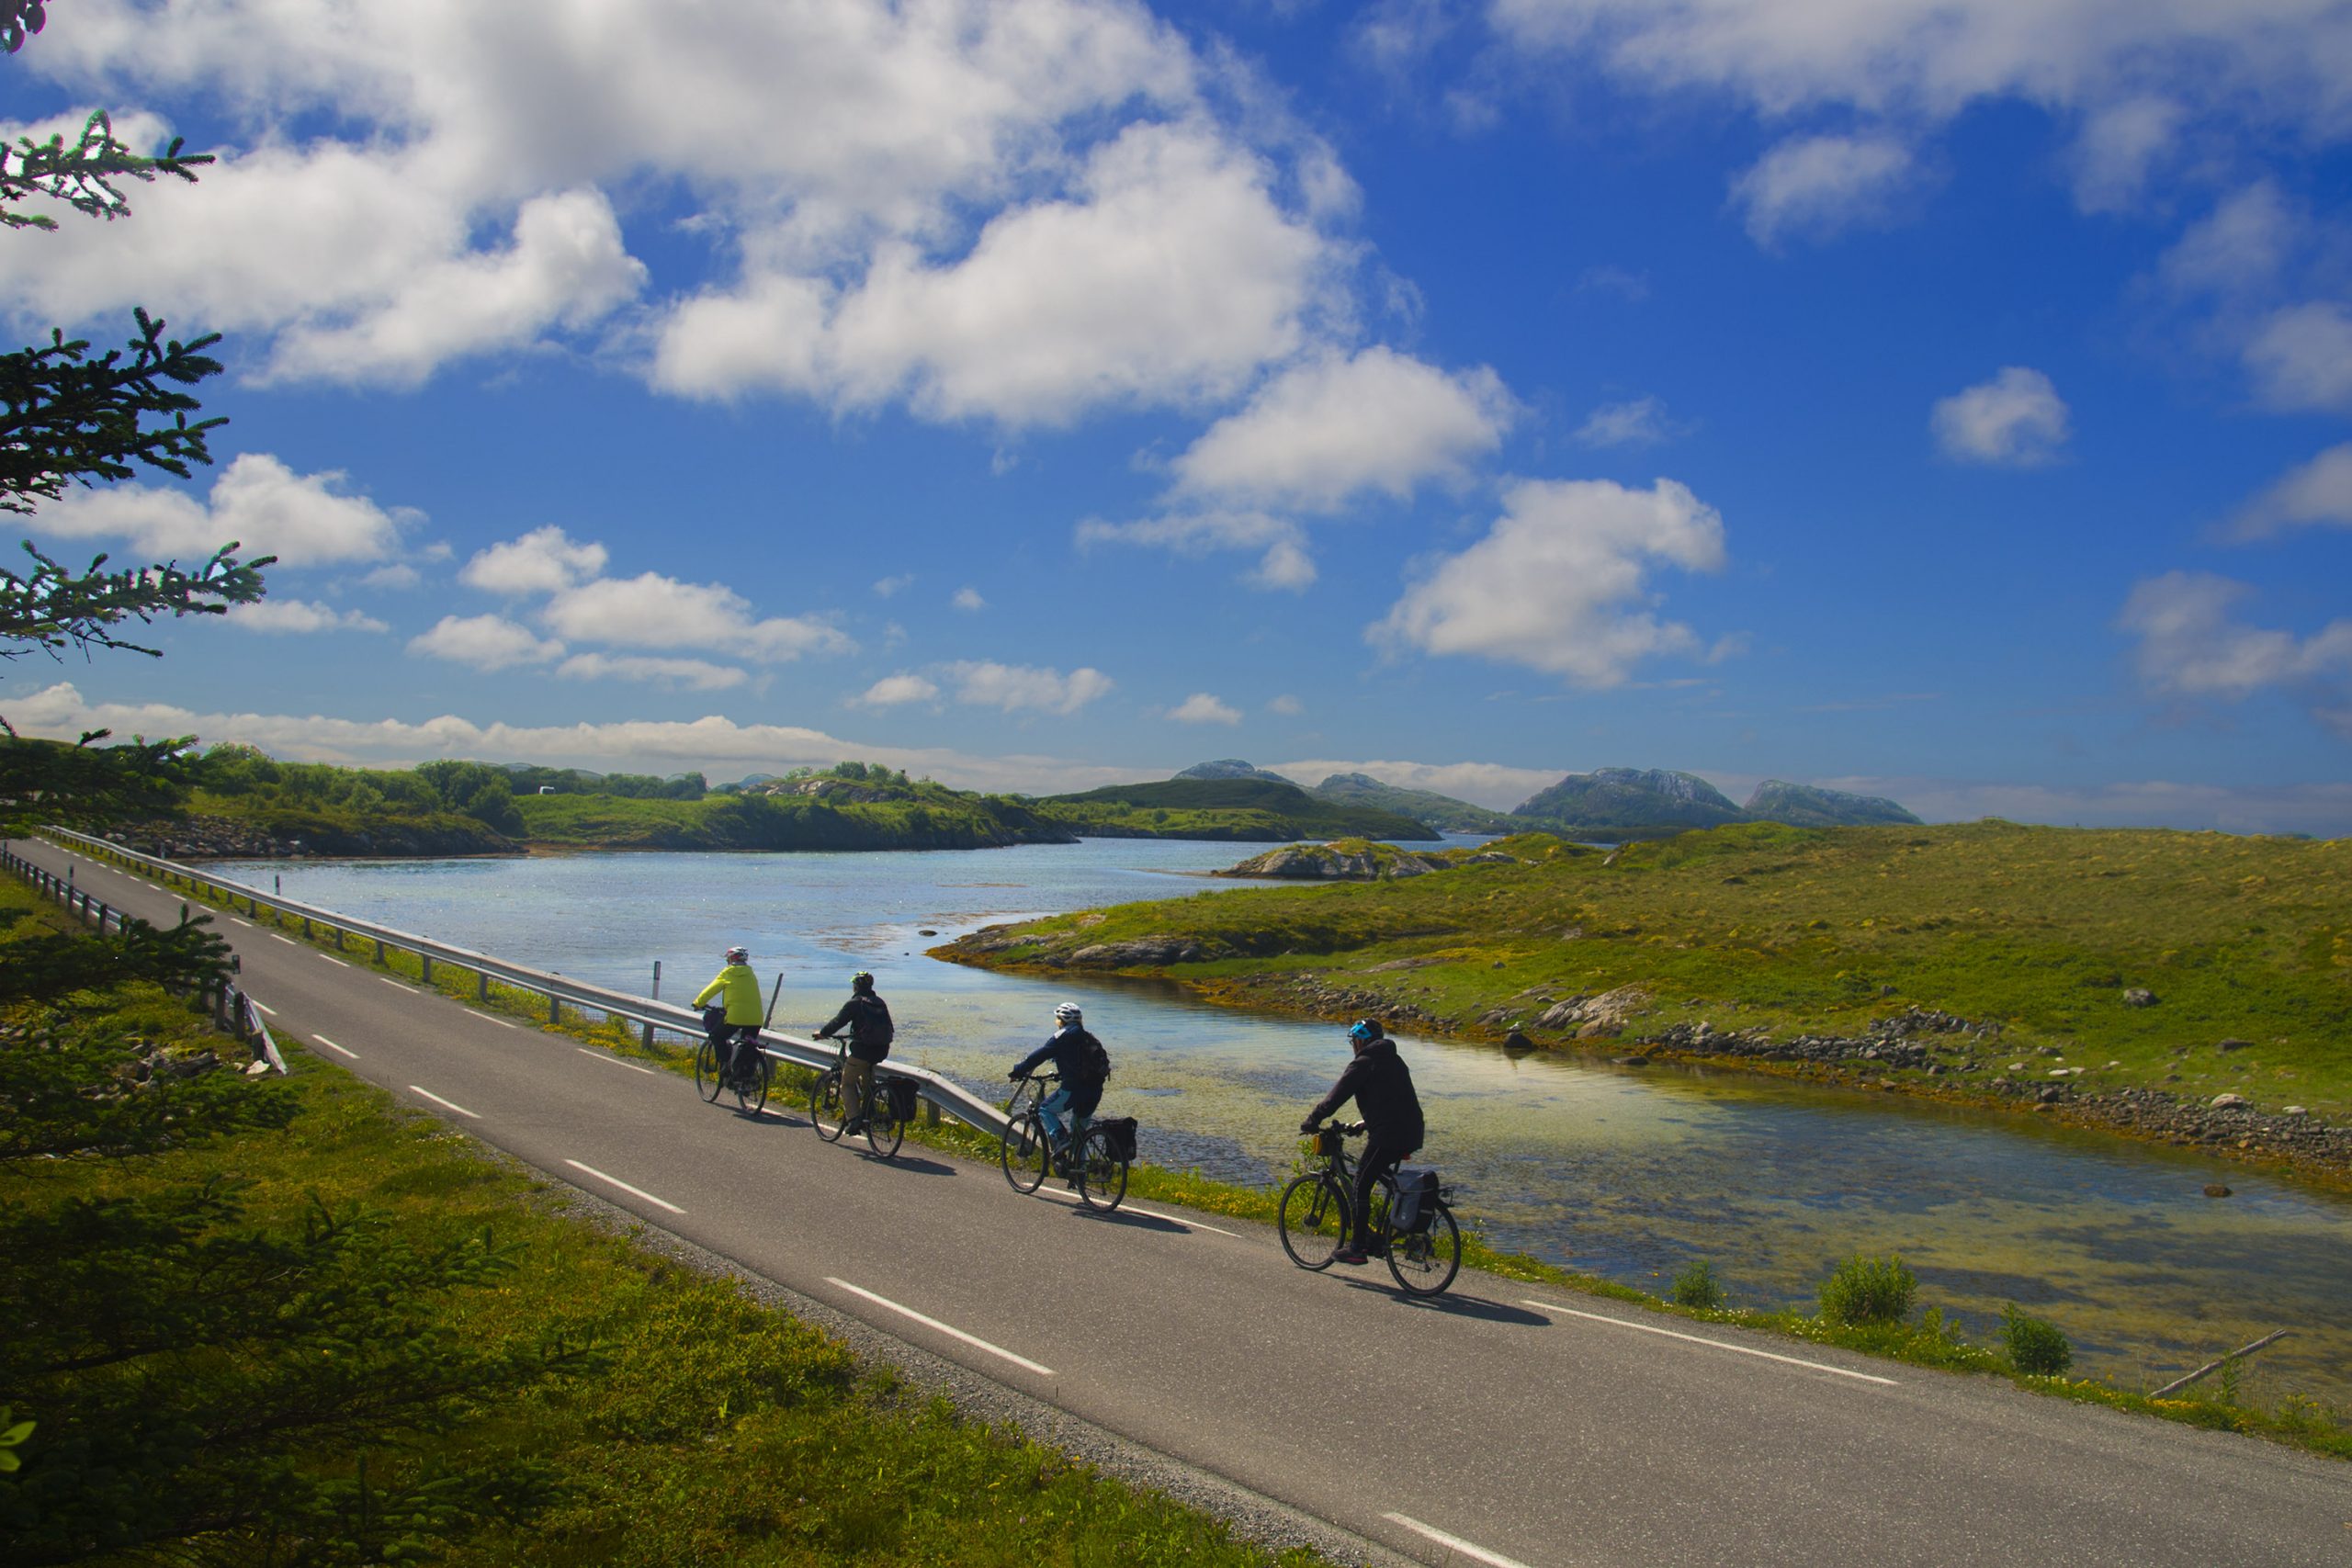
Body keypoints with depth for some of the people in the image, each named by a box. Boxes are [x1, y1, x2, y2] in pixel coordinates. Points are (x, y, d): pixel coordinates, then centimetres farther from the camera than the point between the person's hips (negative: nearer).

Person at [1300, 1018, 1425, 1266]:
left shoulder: (1364, 1062, -5)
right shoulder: (1394, 1060, 21)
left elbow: (1336, 1096, -9)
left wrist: (1311, 1121, -1)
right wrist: (1366, 1124, 35)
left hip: (1386, 1136, -8)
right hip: (1411, 1134, 8)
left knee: (1361, 1186, 1)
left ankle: (1357, 1248, 2)